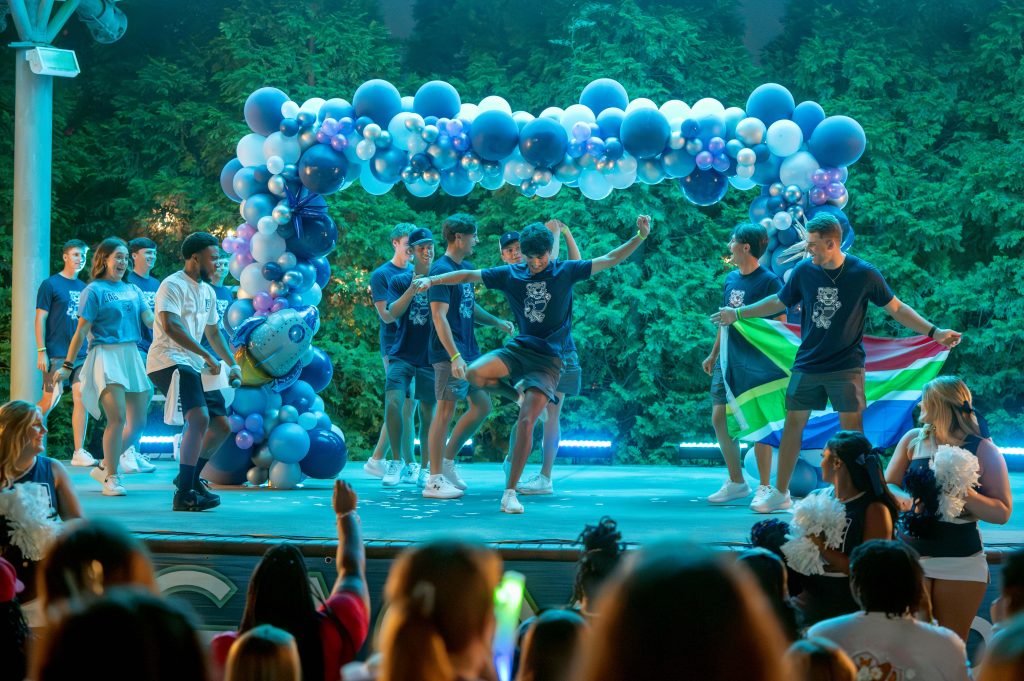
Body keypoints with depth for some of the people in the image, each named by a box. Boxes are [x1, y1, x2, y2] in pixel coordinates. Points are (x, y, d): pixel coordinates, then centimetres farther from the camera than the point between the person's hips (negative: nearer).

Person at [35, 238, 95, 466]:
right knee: (51, 400, -4)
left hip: (81, 354, 5)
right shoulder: (50, 284, -1)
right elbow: (40, 319, -5)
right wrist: (41, 351, -11)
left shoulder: (83, 288, 16)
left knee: (81, 398, -3)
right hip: (56, 355, -5)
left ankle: (79, 452, 0)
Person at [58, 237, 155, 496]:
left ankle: (104, 468, 20)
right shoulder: (94, 290, -1)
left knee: (138, 422, 5)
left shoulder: (133, 290, 16)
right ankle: (110, 477, -6)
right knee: (117, 418, -17)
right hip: (105, 355, -7)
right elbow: (81, 331, -3)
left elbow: (150, 319, 8)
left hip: (132, 355, 7)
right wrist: (67, 366, -5)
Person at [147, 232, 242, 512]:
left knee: (222, 426, 11)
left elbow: (213, 332, 30)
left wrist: (232, 364, 20)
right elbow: (170, 326, -27)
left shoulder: (208, 291, 18)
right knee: (199, 418, -26)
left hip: (194, 365, 10)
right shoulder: (173, 286, -12)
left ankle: (191, 477, 31)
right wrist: (207, 356, -28)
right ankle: (184, 494, -25)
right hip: (168, 361, -10)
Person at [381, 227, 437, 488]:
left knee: (428, 413, 3)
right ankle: (397, 462, -8)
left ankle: (423, 470, 13)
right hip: (402, 355, 0)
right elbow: (393, 313, -9)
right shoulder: (399, 281, 5)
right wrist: (411, 291, -25)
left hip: (430, 358, 1)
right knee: (393, 403, -19)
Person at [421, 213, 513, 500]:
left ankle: (447, 461, 21)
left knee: (482, 406, 11)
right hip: (450, 354, -9)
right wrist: (455, 355, -26)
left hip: (469, 351, 9)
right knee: (446, 410, -6)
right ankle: (435, 480, -1)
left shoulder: (465, 268, 14)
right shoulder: (442, 270, -14)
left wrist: (496, 322, 12)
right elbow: (439, 317, -20)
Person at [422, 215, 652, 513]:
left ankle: (510, 492, -8)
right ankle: (519, 388, 6)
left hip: (548, 358, -3)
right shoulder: (511, 274, 5)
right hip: (518, 348, 3)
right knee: (474, 373, -26)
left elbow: (611, 259, -1)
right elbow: (469, 275, 7)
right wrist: (433, 280, -2)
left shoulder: (565, 272, 0)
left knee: (526, 421, -15)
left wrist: (640, 237, -11)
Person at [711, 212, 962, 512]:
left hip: (846, 366, -3)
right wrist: (738, 313, 16)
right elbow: (779, 302, 13)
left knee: (851, 426, -5)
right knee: (793, 423, 6)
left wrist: (934, 332, -8)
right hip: (807, 364, 3)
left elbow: (897, 308, -2)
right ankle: (780, 493, 17)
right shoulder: (804, 271, -4)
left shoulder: (864, 274, -11)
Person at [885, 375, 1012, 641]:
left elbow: (1002, 513, -6)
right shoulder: (913, 440, 6)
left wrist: (965, 495, -22)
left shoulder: (984, 451, -4)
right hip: (910, 556, 2)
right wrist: (905, 499, -15)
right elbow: (887, 488, 6)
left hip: (960, 560, -2)